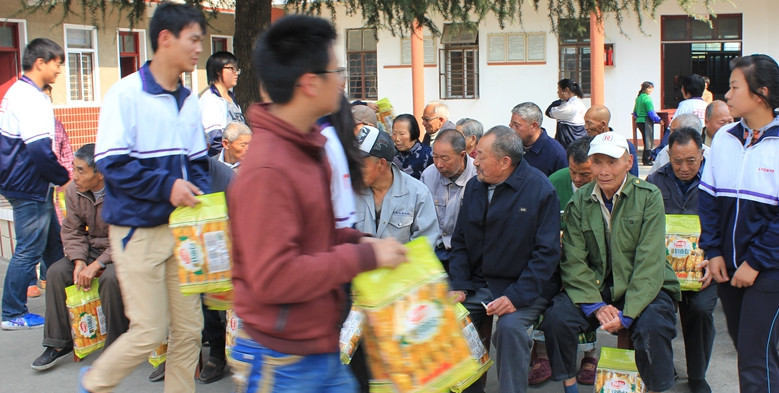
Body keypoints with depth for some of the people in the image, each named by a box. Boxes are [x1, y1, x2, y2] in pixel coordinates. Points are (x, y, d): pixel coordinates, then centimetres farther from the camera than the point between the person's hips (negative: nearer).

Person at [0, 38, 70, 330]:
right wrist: (64, 178, -12)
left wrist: (58, 177, 15)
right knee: (29, 251, -1)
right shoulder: (30, 98, -19)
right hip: (30, 188, -10)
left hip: (26, 183, 10)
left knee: (53, 244, 18)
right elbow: (40, 150, -26)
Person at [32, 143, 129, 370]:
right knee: (56, 272, -13)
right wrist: (79, 261, -13)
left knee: (111, 277, -34)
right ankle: (58, 343, -1)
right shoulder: (73, 191, -2)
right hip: (93, 248, 7)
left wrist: (97, 264, -27)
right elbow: (72, 230, 4)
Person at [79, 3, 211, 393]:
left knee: (189, 328, 8)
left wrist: (200, 198, -4)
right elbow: (111, 163, -16)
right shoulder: (126, 94, -11)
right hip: (138, 229, -6)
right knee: (149, 332, 0)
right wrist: (166, 186, -23)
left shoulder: (188, 101, 8)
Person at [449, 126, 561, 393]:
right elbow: (460, 241, 11)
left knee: (510, 326, -32)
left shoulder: (540, 189, -10)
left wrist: (516, 296, -21)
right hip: (479, 284, 5)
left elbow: (546, 253, -12)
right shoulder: (474, 187, 6)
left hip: (524, 288, -5)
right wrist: (459, 287, -3)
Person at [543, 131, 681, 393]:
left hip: (643, 288, -2)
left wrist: (627, 313, -22)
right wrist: (595, 305, -19)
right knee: (555, 318, -22)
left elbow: (650, 263, -13)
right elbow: (574, 262, -4)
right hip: (595, 287, 2)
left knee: (653, 327, -31)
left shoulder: (648, 197, -6)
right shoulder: (579, 202, 2)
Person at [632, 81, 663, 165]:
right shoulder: (647, 98, -14)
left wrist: (636, 122, 29)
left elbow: (635, 112, 18)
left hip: (639, 121, 8)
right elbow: (651, 113, -17)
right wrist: (659, 120, -9)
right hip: (646, 121, -8)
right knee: (648, 141, 0)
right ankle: (646, 160, 2)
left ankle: (645, 159, 19)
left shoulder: (638, 98, 11)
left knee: (647, 140, 16)